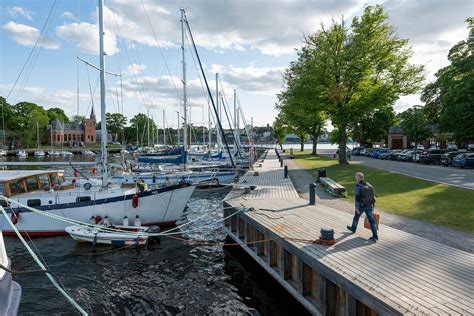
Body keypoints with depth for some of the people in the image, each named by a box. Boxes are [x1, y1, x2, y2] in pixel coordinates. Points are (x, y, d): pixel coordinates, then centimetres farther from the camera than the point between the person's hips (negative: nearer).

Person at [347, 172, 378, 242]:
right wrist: (372, 205, 21)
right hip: (369, 206, 4)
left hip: (361, 206, -4)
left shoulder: (358, 186, -16)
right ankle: (375, 237, 0)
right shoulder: (369, 185, 4)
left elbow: (357, 197, -20)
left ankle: (353, 228, 45)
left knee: (356, 216, 22)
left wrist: (357, 207, -16)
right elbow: (373, 195, 10)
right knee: (371, 221, 5)